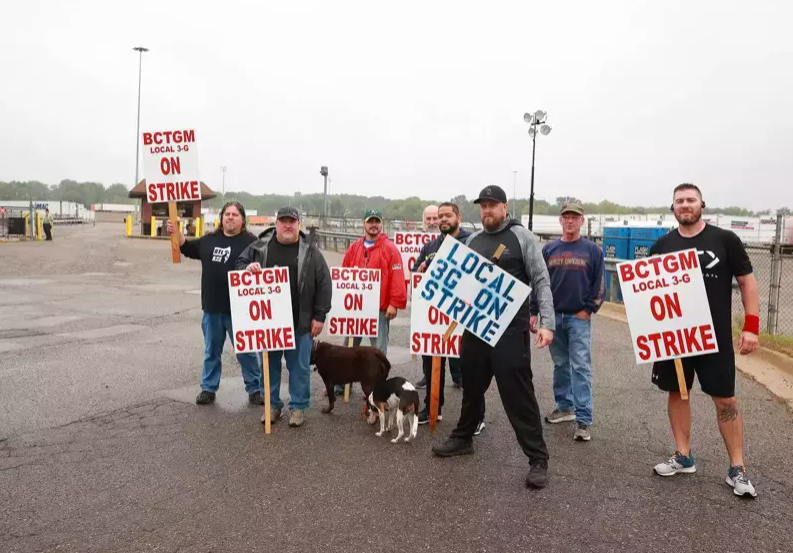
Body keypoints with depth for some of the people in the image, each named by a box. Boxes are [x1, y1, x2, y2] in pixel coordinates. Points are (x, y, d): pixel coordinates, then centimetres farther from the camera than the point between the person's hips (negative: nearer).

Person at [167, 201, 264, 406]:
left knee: (246, 351, 4)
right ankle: (208, 388, 28)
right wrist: (176, 233, 12)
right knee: (211, 351, 15)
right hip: (212, 307, 5)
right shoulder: (210, 240, 12)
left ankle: (255, 389, 17)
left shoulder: (250, 241, -5)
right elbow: (189, 248, 25)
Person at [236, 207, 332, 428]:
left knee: (299, 366, 7)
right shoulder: (259, 247, 3)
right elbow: (239, 264, 11)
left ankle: (298, 407, 22)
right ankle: (273, 405, 28)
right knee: (269, 364, 13)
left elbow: (324, 284, -2)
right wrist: (247, 268, -14)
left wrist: (319, 316, -5)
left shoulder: (310, 252, -2)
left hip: (300, 322, -2)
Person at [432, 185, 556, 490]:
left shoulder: (521, 236, -4)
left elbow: (541, 281, -7)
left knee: (518, 393, -3)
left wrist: (547, 323, -15)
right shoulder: (473, 240, 11)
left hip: (511, 329, -5)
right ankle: (462, 438, 37)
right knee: (471, 386, 18)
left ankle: (538, 458, 10)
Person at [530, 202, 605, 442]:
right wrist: (534, 312, 4)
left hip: (579, 317, -3)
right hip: (553, 316, 3)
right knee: (560, 364, 12)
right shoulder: (549, 249, 7)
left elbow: (599, 284, 0)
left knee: (581, 367, -6)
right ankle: (565, 407, 26)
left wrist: (588, 310, -7)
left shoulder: (592, 250, 1)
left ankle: (583, 420, -5)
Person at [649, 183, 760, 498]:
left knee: (725, 399, 2)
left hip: (715, 336, -2)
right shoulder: (662, 246, 3)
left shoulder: (725, 239, -3)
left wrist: (751, 326, -7)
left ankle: (737, 469, 15)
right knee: (677, 392, 11)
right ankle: (683, 457, 25)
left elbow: (747, 281, 0)